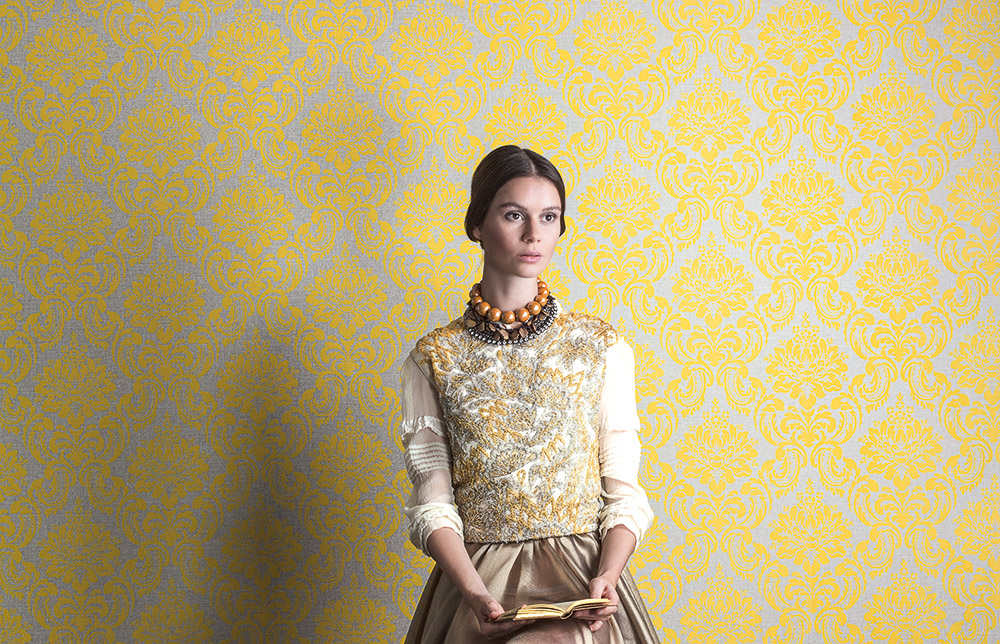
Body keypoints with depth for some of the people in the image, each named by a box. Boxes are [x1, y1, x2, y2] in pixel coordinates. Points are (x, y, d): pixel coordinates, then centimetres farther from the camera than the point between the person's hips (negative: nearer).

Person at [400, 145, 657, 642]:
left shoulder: (603, 348, 6)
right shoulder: (433, 358, 4)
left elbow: (624, 491, 5)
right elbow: (433, 502, 0)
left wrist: (606, 576, -13)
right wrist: (474, 592, -16)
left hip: (584, 576, 0)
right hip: (477, 581, 0)